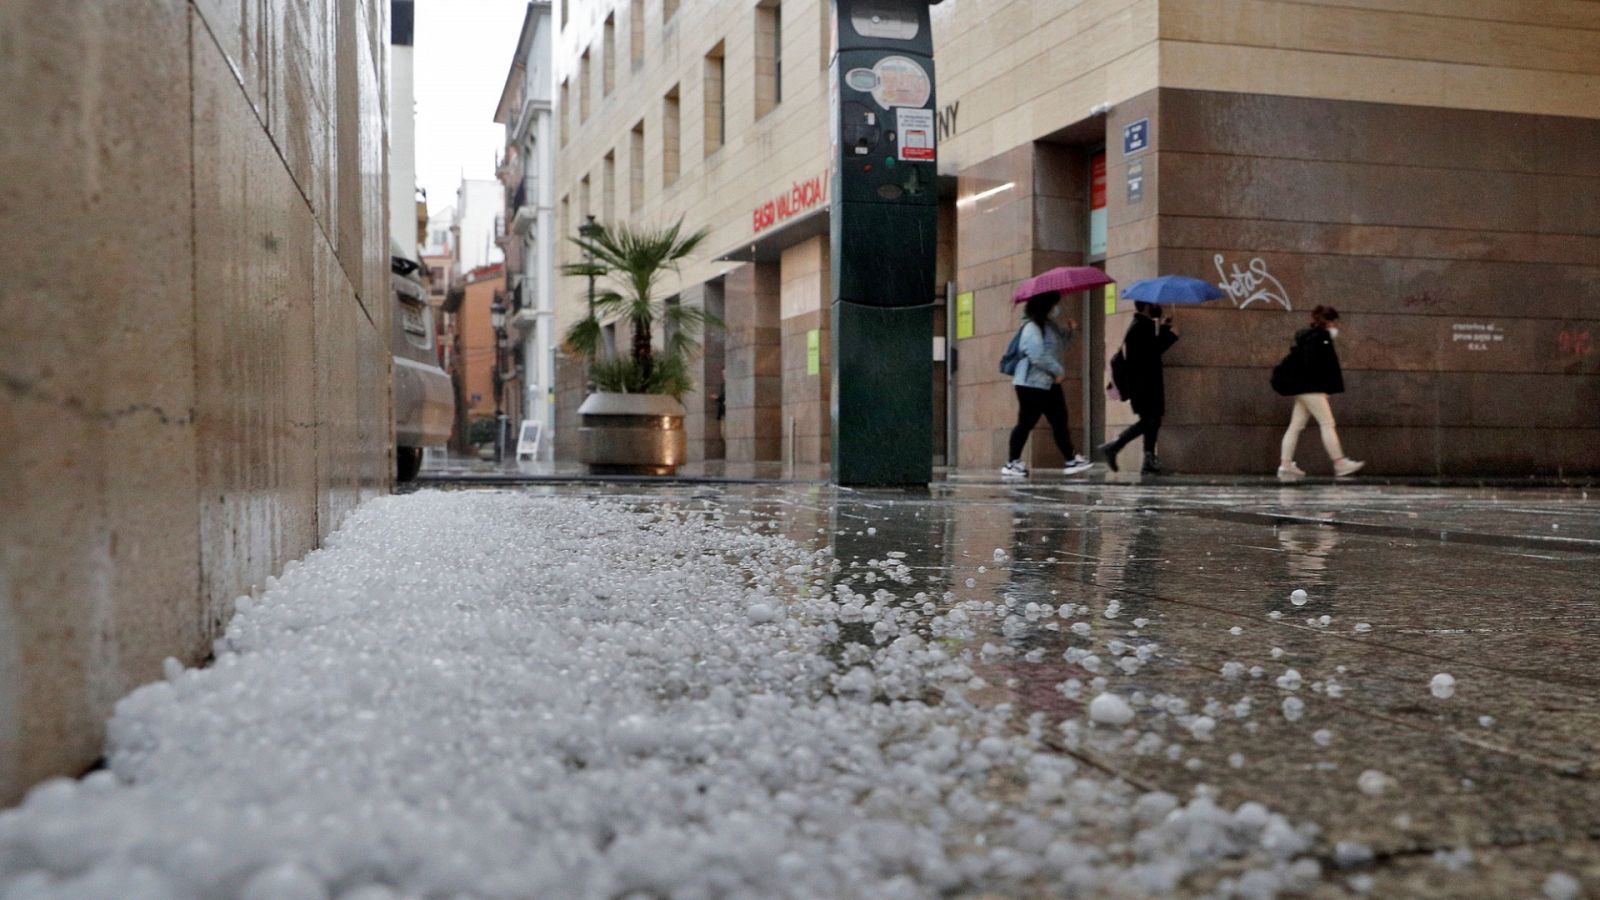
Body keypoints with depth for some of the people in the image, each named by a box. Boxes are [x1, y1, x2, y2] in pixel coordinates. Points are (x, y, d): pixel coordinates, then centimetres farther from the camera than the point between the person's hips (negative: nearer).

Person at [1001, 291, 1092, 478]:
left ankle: (1071, 460, 10)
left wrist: (1071, 331, 7)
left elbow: (1059, 343, 25)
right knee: (1026, 423, -3)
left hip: (1049, 384, 9)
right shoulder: (1031, 328, -16)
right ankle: (1013, 463, 6)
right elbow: (1038, 356, -24)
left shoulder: (1049, 326, 13)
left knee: (1060, 422, 7)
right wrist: (1058, 370, -15)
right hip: (1032, 384, -9)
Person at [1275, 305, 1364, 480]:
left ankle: (1285, 466, 5)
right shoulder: (1317, 338, -13)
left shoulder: (1319, 338, 18)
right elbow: (1311, 364, -23)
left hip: (1303, 387, 10)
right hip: (1309, 387, -10)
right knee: (1327, 424, -8)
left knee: (1296, 426, 6)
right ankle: (1340, 464, -8)